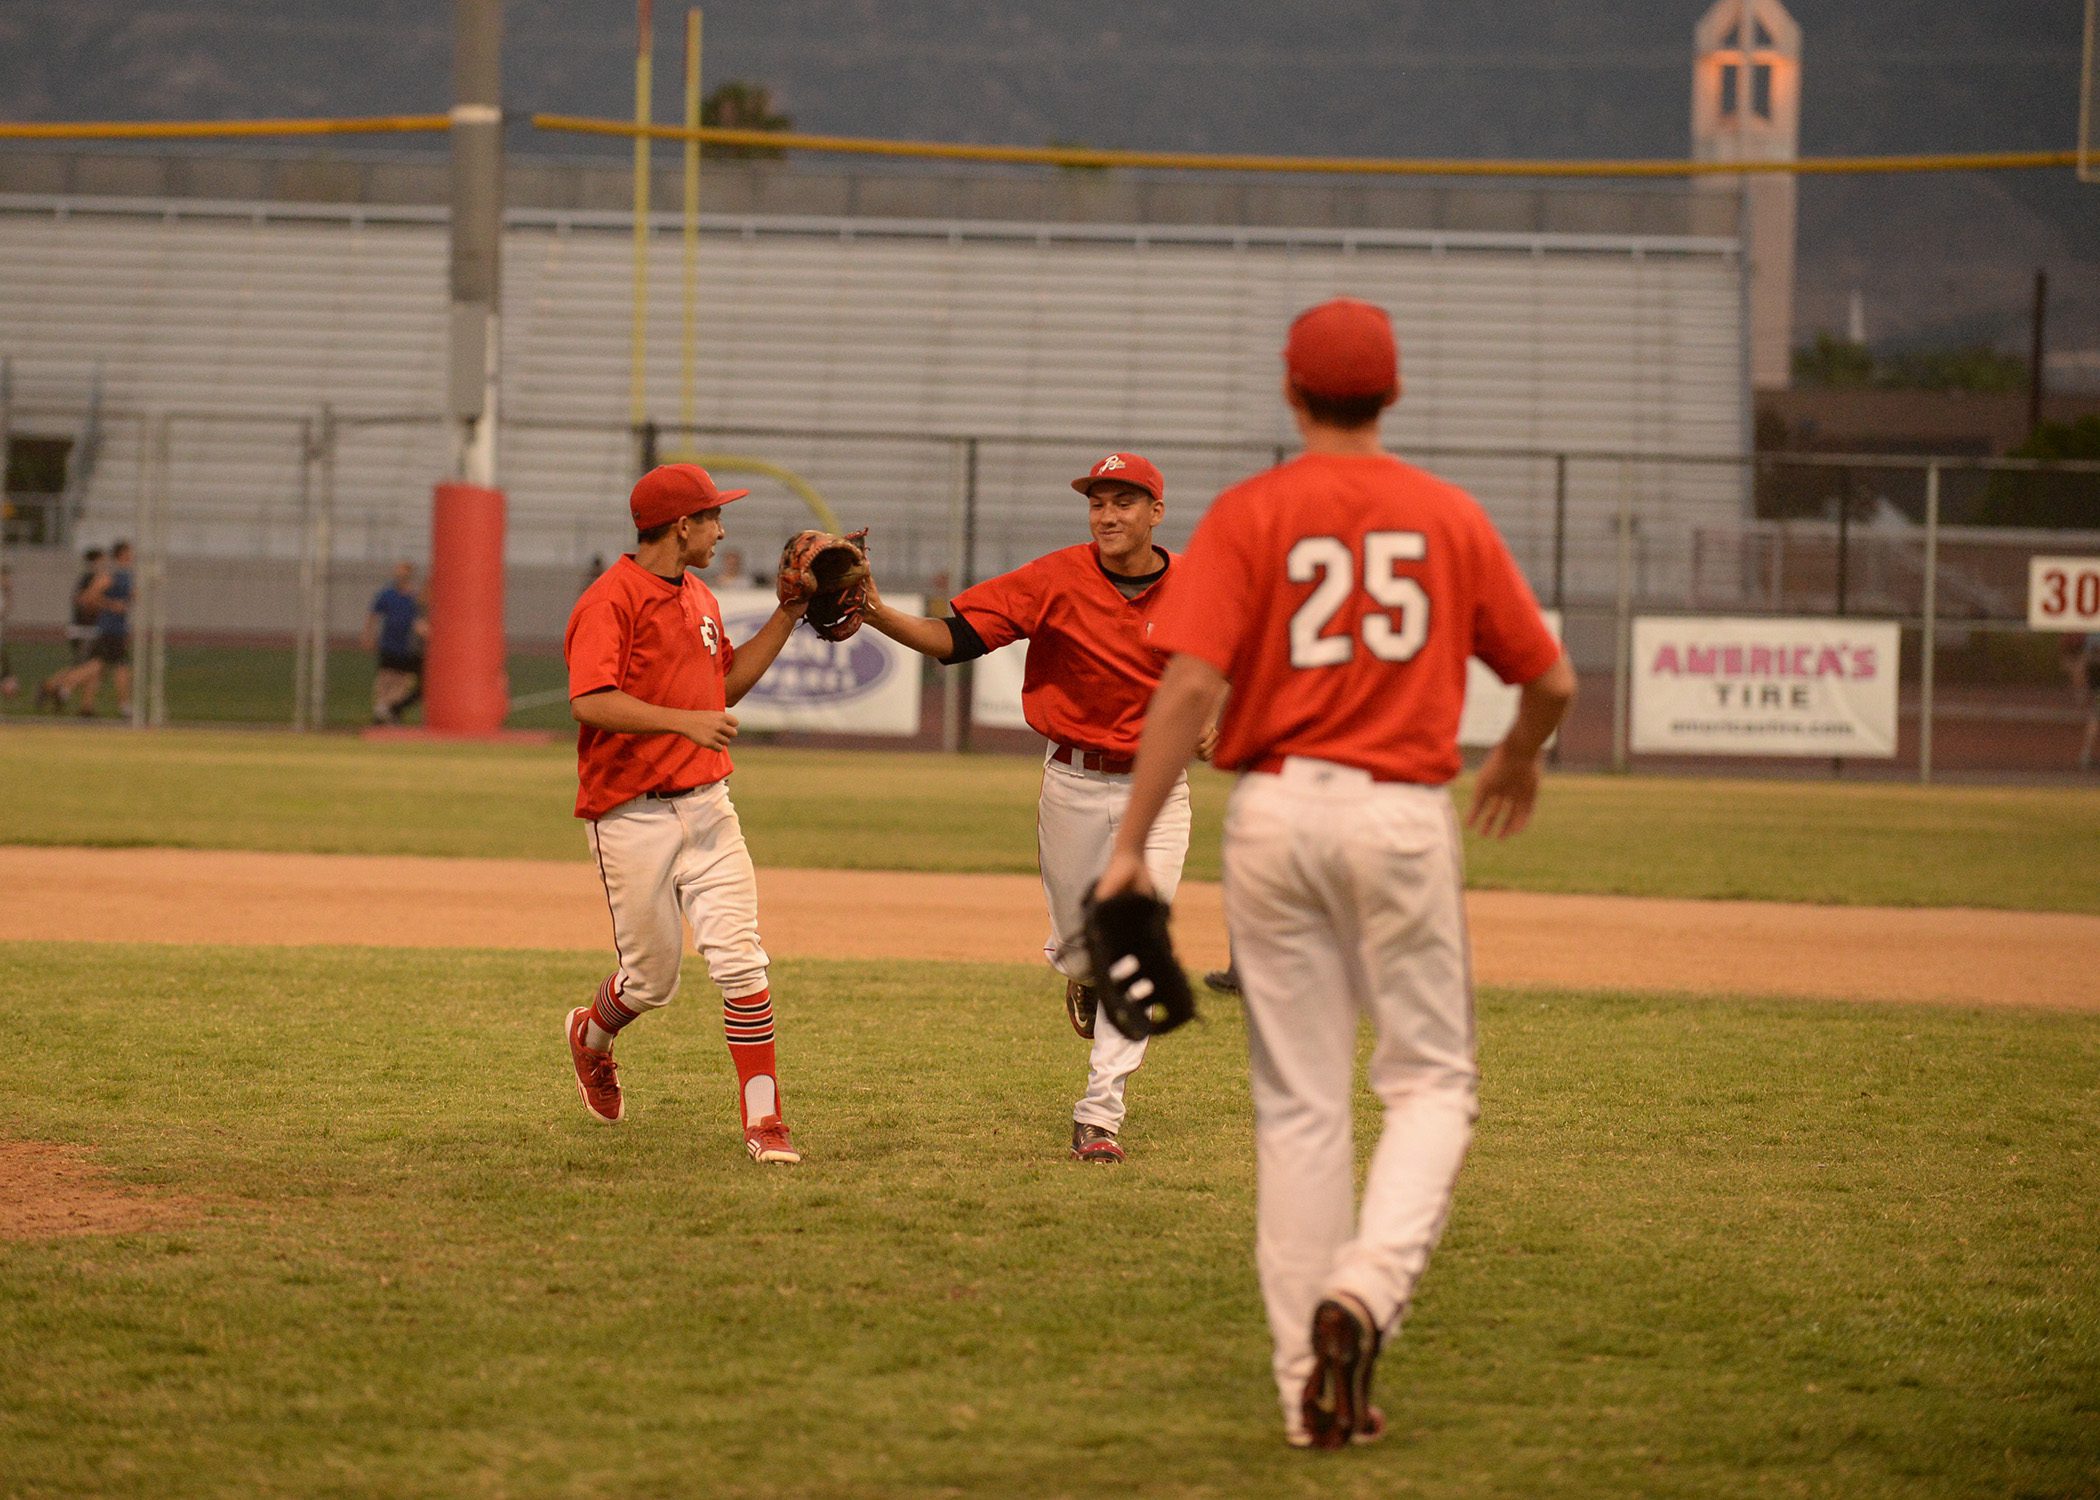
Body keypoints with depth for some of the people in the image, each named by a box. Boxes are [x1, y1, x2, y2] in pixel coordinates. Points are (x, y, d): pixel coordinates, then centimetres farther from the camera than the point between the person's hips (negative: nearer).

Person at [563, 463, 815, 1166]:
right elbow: (590, 703, -25)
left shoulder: (700, 600, 14)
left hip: (706, 807, 6)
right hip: (632, 816, -6)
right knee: (651, 980, 6)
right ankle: (591, 1038, 40)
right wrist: (684, 721, -32)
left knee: (740, 963, -8)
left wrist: (788, 616, 20)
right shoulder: (610, 601, -14)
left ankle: (764, 1122, -7)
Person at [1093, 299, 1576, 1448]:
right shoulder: (1449, 516, 4)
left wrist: (1131, 844, -12)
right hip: (1403, 814, 0)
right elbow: (1551, 678, 10)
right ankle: (1367, 1290, -17)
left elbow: (1191, 682, -13)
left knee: (1298, 1100, 7)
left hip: (1276, 812, 0)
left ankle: (1310, 1390, 8)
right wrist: (1518, 760, 32)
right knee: (1430, 1081, 10)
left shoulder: (1250, 514, -1)